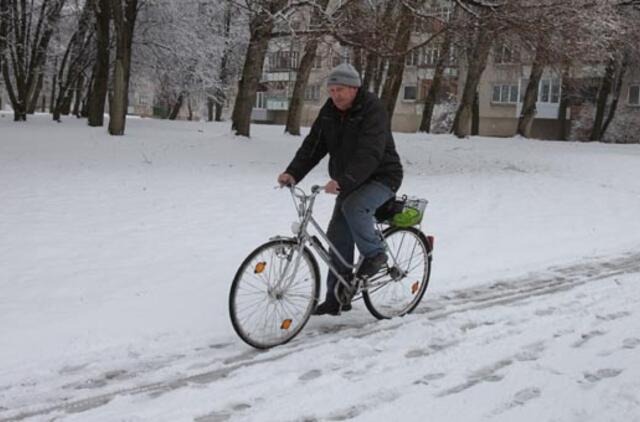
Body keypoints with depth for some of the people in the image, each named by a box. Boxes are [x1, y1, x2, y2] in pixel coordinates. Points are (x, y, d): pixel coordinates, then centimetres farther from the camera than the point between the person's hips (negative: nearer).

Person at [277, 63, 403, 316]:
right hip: (350, 182, 7)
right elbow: (313, 144, -3)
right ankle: (337, 297, 12)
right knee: (338, 237, 2)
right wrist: (293, 172, -19)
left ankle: (374, 254, -8)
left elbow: (369, 154, -33)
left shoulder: (372, 110, -22)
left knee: (353, 207, -34)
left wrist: (342, 181, -45)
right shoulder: (330, 111, 1)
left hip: (381, 177, -7)